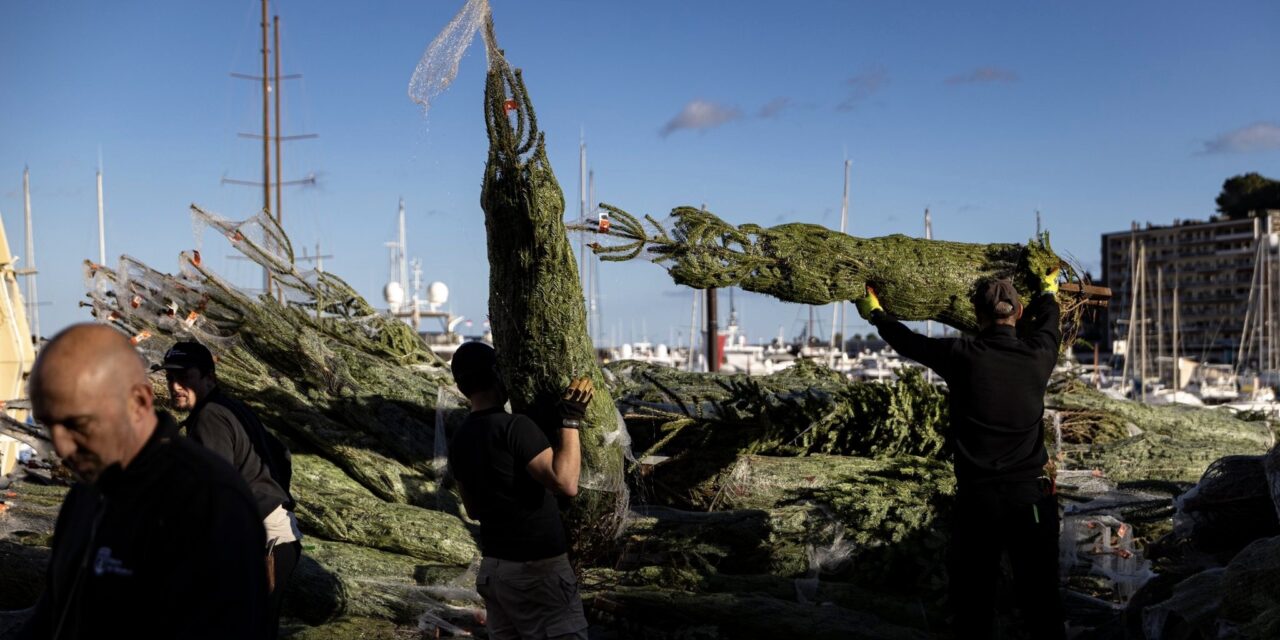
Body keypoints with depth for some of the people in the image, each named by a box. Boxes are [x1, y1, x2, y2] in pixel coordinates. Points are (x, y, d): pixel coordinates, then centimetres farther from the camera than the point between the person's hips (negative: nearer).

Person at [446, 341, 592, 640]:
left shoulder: (459, 441, 7)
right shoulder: (514, 426, -19)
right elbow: (566, 483, -25)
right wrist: (571, 421, -18)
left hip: (493, 568, 8)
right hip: (537, 570, -8)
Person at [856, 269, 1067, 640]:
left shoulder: (960, 356, -8)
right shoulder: (1037, 354, -1)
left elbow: (907, 341, 10)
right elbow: (1048, 322, 24)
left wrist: (875, 313, 30)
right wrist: (1049, 291, 46)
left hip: (976, 499, -2)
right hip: (1032, 497, 2)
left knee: (974, 609, 8)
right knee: (1042, 608, 8)